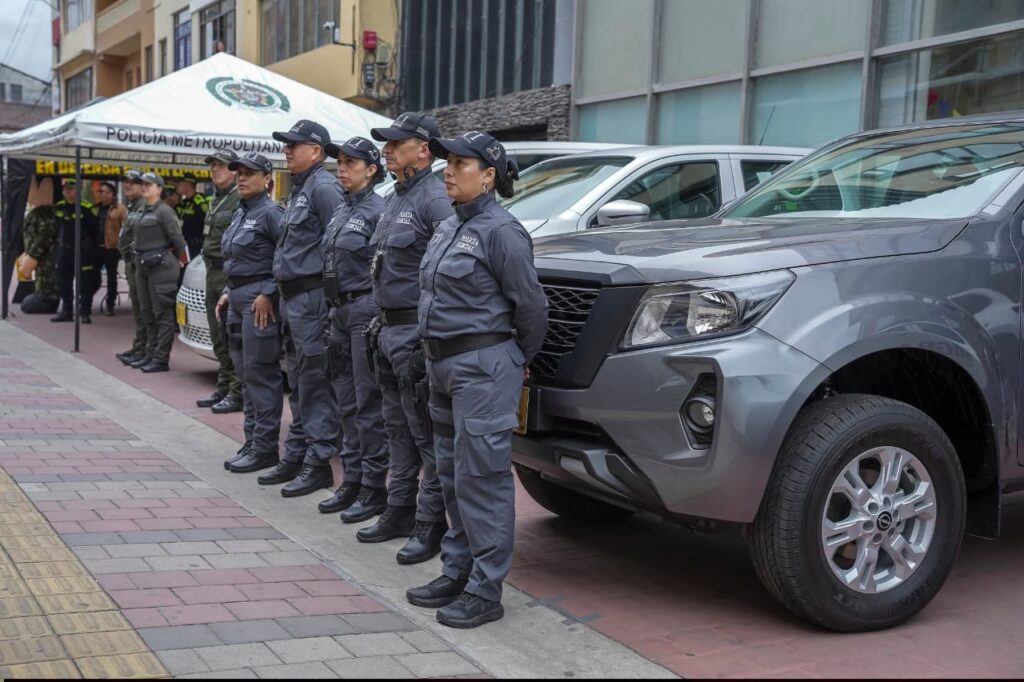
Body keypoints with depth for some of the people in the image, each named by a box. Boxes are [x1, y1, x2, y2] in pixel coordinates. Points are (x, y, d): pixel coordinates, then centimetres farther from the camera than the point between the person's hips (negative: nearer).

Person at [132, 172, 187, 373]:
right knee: (147, 312, 14)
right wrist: (139, 261, 18)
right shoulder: (145, 212, 15)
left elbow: (177, 238, -12)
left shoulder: (164, 211, -11)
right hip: (143, 266, 9)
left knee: (162, 313, -6)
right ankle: (150, 354, 22)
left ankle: (161, 359, -5)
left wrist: (178, 259, 0)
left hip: (160, 266, -9)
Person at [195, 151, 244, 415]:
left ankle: (237, 393, -4)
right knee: (219, 336, 13)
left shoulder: (240, 199, -11)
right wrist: (210, 263, 20)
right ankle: (224, 387, 21)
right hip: (213, 273, 10)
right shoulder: (215, 200, 20)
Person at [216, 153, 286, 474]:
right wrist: (227, 293, 16)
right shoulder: (240, 213, 17)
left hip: (260, 301, -10)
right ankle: (252, 442, 20)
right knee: (246, 375, 13)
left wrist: (268, 293, -21)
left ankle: (264, 448, -1)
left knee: (260, 375, -6)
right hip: (237, 300, 10)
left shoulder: (270, 213, -11)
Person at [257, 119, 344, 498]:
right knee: (299, 384, 15)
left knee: (315, 384, -6)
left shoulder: (324, 188, -12)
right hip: (292, 297, 11)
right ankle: (296, 456, 23)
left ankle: (318, 463, 0)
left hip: (312, 297, -10)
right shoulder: (299, 189, 19)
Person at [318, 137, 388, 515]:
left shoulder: (377, 210, -11)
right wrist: (333, 313, 17)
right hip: (340, 310, 9)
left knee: (368, 401, -4)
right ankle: (351, 478, 20)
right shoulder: (341, 210, 15)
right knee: (347, 400, 12)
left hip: (366, 310, -9)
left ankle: (373, 483, 3)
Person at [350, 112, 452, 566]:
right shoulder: (394, 201, 17)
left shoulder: (434, 200, -14)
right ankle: (399, 510, 26)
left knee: (426, 433, -4)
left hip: (418, 332, -10)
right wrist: (381, 321, 20)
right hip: (390, 328, 10)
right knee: (399, 427, 16)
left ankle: (431, 523, 3)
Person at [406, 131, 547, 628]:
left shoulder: (500, 230, -13)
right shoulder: (449, 228, 14)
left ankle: (485, 590, 0)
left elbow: (530, 305, -11)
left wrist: (520, 360, 1)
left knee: (482, 476, -6)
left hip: (482, 367, -10)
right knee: (452, 475, 15)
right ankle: (457, 572, 26)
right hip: (443, 364, 10)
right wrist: (436, 357, 18)